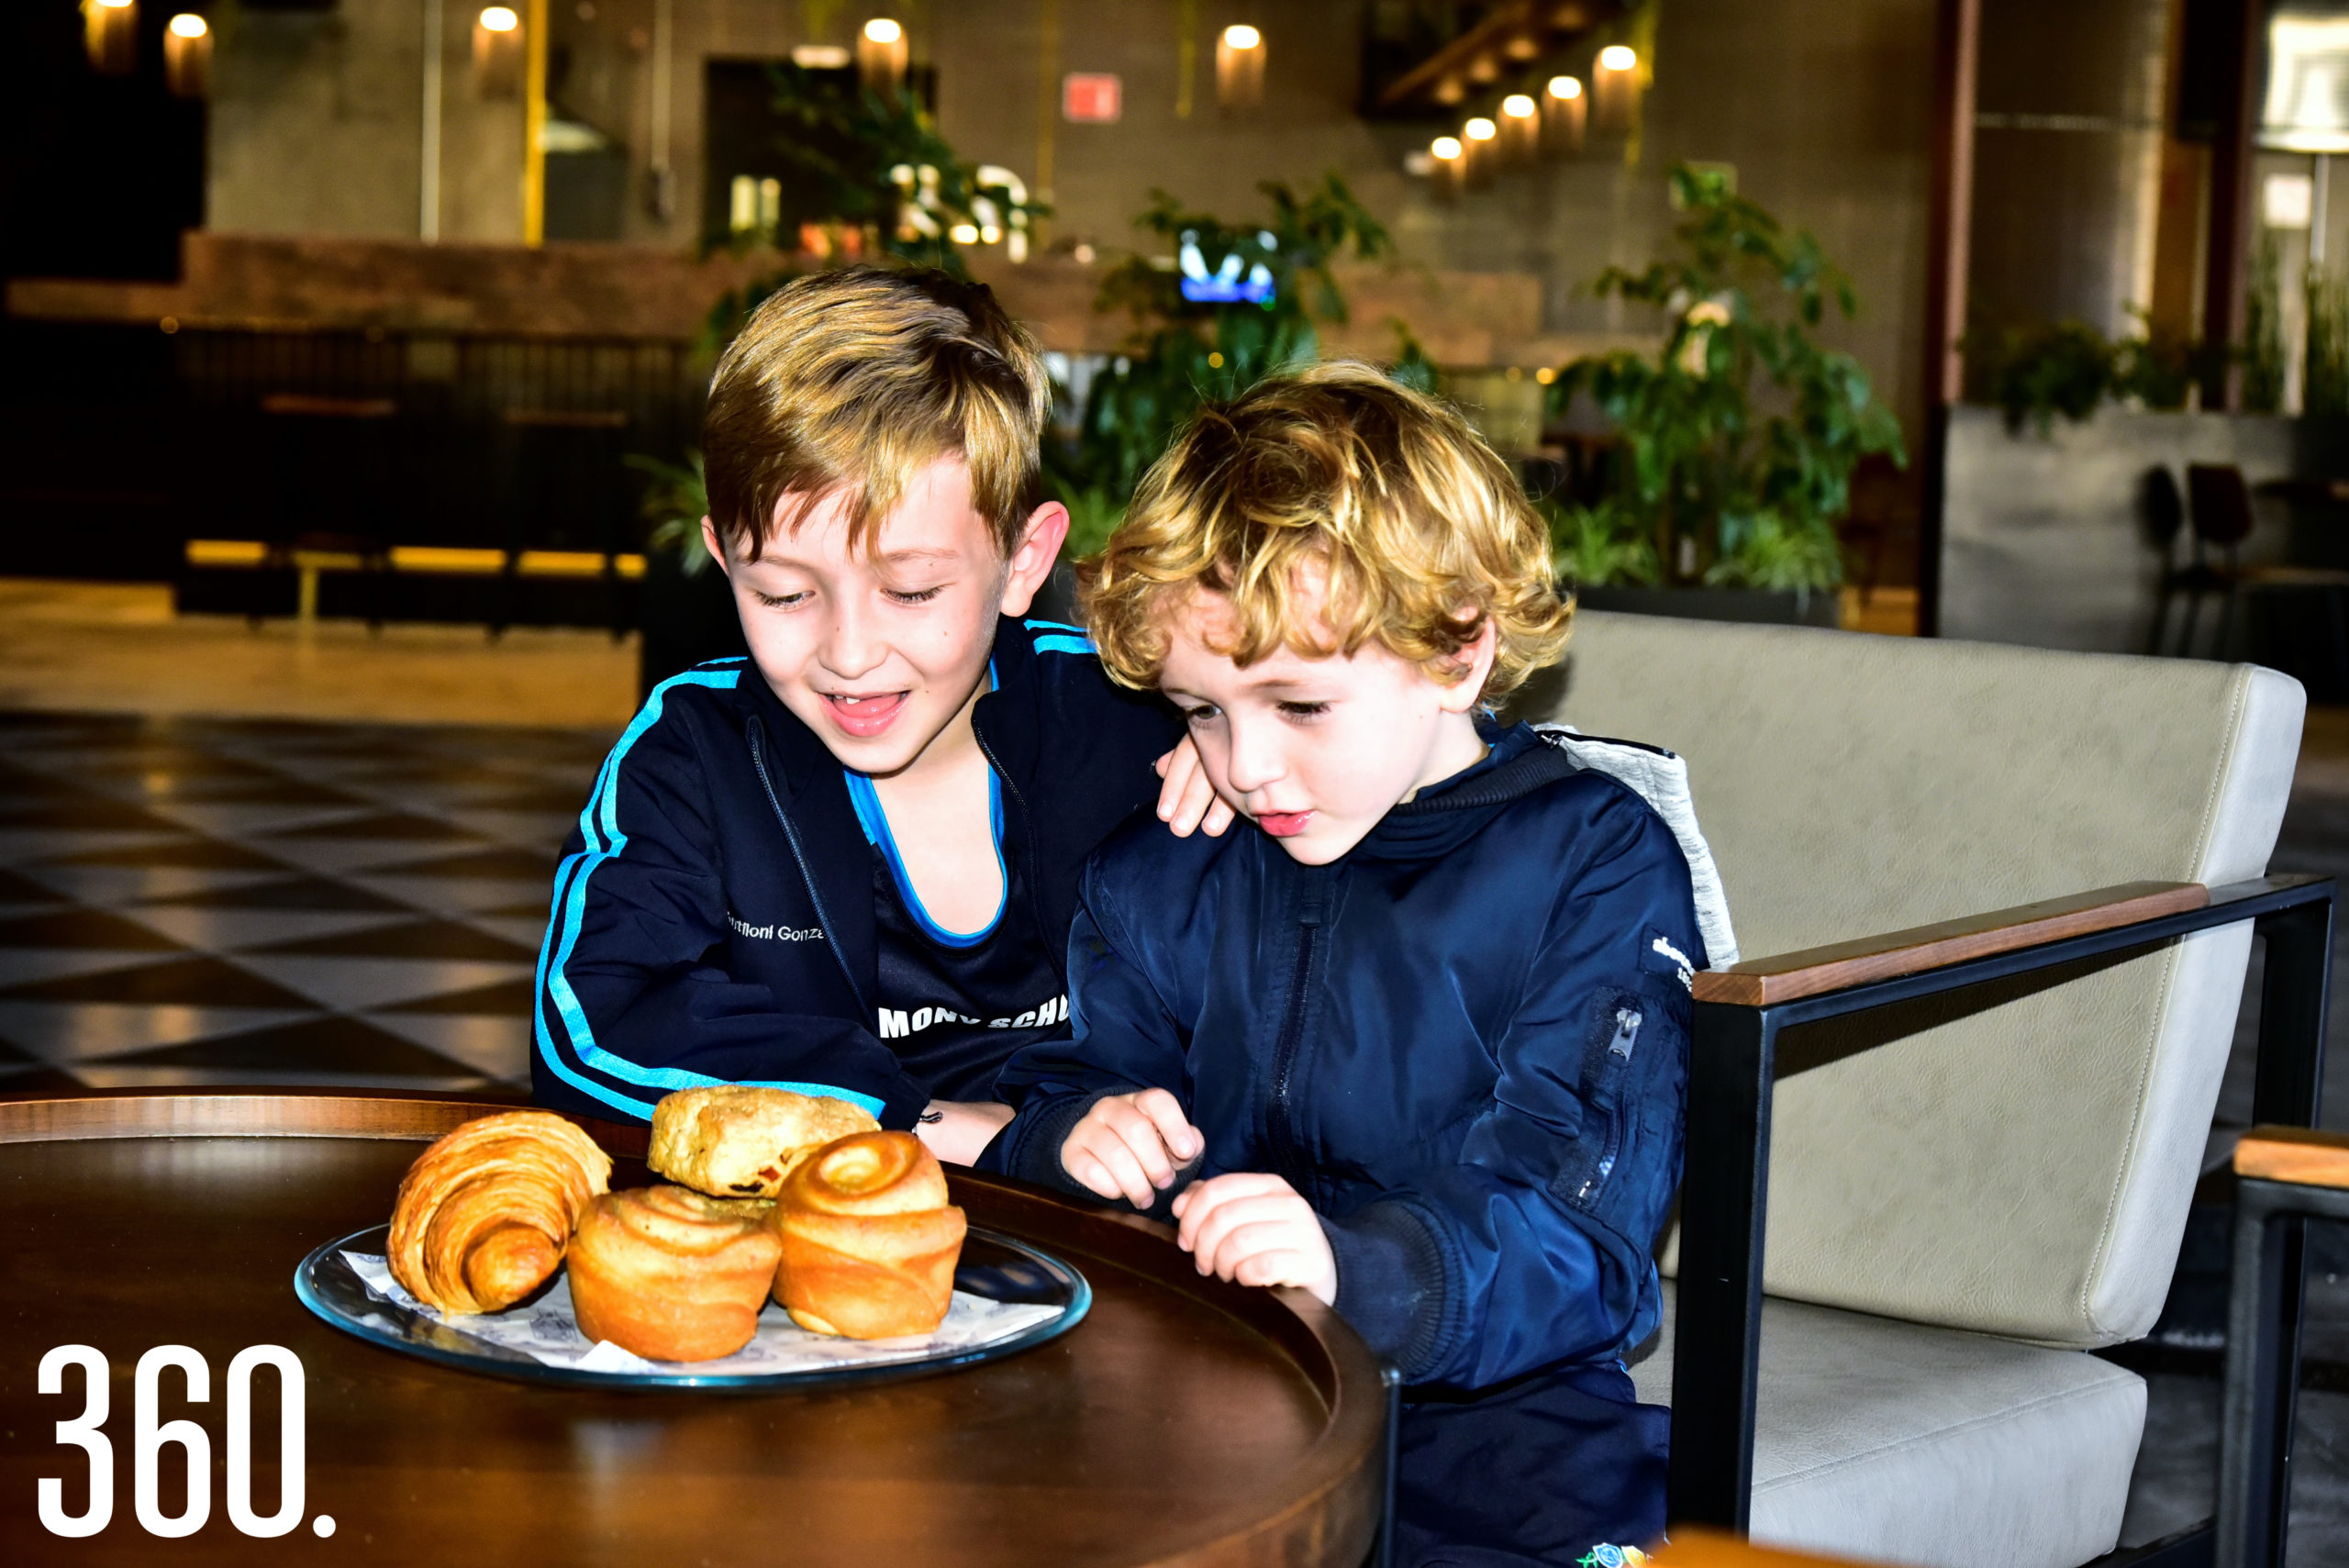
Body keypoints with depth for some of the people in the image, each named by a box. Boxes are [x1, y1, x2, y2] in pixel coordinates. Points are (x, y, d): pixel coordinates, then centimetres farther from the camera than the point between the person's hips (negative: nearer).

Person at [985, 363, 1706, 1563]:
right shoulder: (1162, 870, 13)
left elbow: (1568, 1233, -13)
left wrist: (1352, 1264, -33)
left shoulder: (1594, 866, -3)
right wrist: (1075, 1138, -9)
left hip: (1472, 1412, -3)